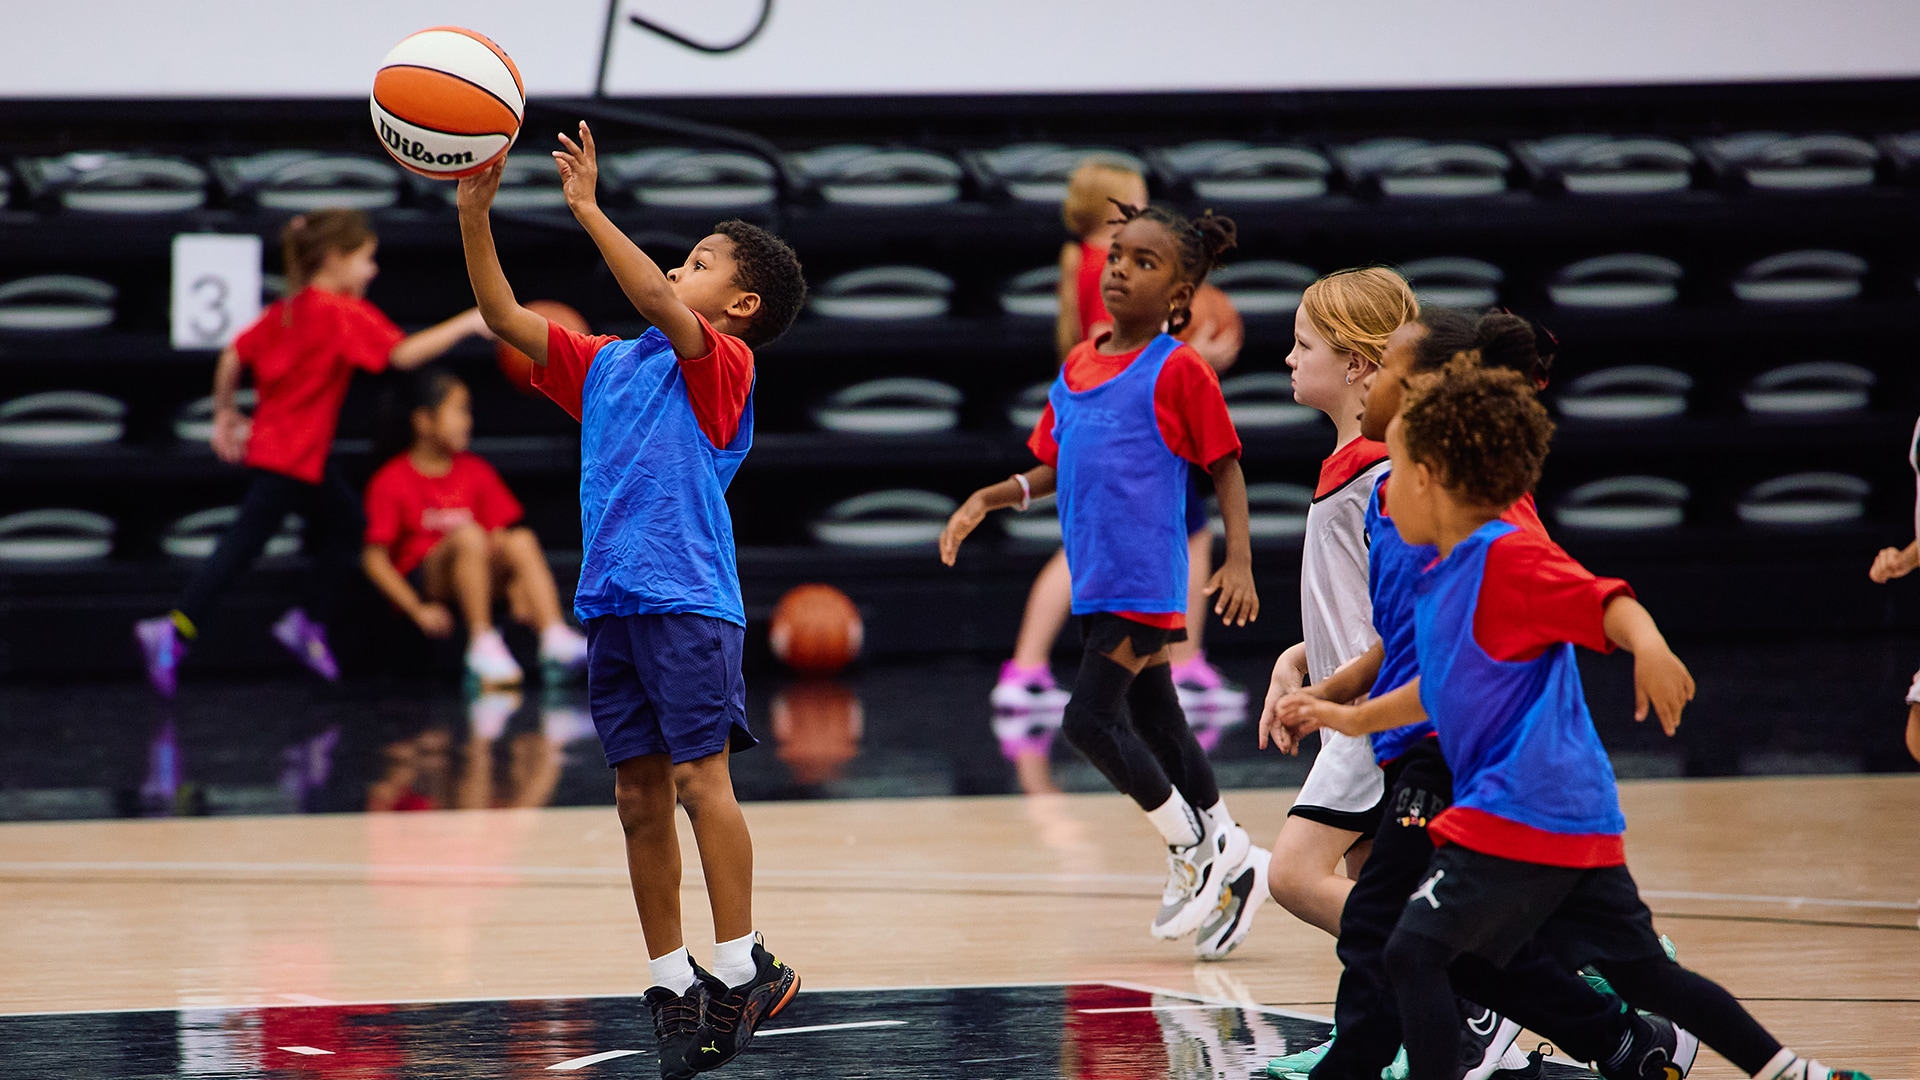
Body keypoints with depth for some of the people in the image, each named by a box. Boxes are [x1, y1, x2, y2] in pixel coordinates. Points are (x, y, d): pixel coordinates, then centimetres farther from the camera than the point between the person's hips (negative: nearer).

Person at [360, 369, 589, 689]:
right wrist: (418, 610, -17)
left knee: (522, 540, -23)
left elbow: (499, 538, 7)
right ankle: (482, 646, -38)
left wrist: (518, 590, -11)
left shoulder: (476, 471, 13)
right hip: (419, 584, -5)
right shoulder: (391, 481, -3)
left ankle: (554, 638, -41)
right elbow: (374, 558, -8)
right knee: (468, 534, -32)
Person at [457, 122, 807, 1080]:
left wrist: (587, 208, -21)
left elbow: (655, 300, -21)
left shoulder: (722, 363, -3)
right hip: (612, 604, 7)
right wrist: (475, 212, 4)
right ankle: (670, 982, 10)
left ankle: (742, 968, -8)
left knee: (699, 777, -11)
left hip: (689, 602, -7)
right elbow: (504, 317, 14)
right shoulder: (605, 365, 18)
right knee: (639, 799, 6)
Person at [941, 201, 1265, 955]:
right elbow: (1052, 468, 20)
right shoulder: (1077, 366, 12)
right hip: (1098, 582, 7)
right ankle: (1223, 851, 27)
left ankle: (1195, 849, 3)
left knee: (1089, 720, -12)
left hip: (1146, 582, -7)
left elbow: (1225, 467, -5)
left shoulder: (1178, 370, -8)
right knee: (1154, 723, 14)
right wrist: (988, 499, 5)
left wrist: (1239, 563, -13)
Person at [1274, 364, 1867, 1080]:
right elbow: (1442, 687, 31)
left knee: (1414, 952, -13)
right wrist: (1353, 719, 37)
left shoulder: (1508, 559, -12)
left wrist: (1649, 646, -46)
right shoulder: (1445, 577, 17)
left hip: (1518, 812, -10)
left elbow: (1606, 601, -26)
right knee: (1640, 972, 15)